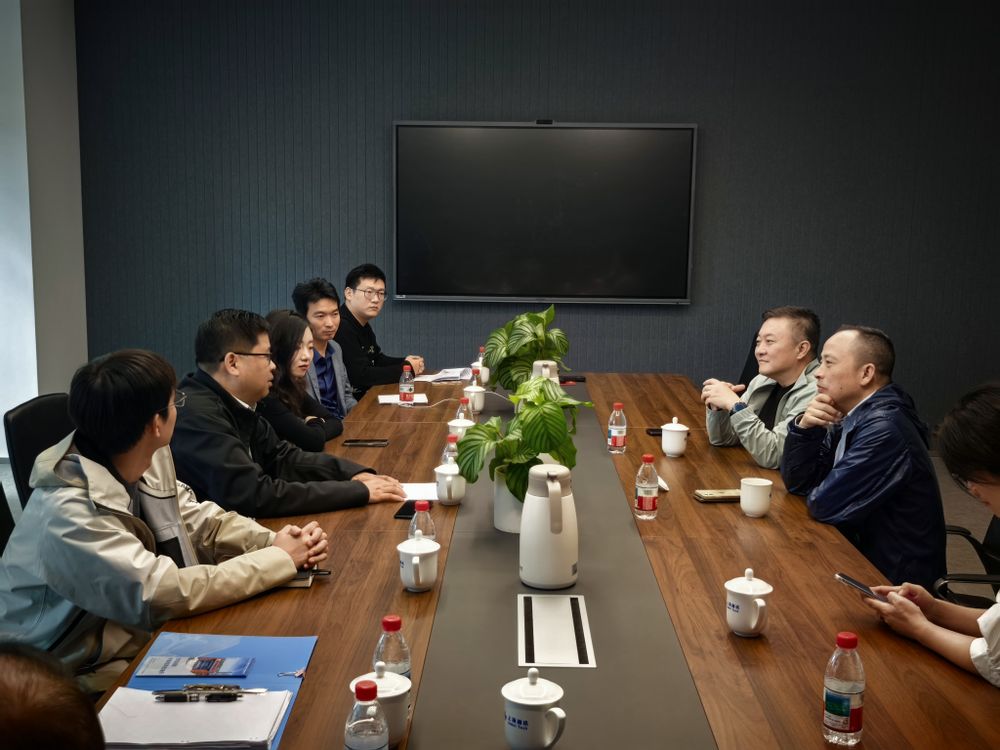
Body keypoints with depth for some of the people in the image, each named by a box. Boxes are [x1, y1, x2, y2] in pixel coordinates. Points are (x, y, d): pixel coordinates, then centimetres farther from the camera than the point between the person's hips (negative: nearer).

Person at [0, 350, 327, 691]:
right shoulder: (69, 513, -30)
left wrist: (274, 542, -14)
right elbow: (168, 594, -31)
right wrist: (281, 558, -23)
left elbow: (202, 522, 5)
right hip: (79, 674, -7)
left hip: (140, 631, 7)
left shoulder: (149, 461, -6)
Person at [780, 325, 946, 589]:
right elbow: (796, 483, 6)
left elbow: (824, 505, -23)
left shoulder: (885, 428, -25)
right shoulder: (848, 417, 3)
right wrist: (804, 428, -9)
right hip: (863, 556, 7)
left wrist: (820, 493, -1)